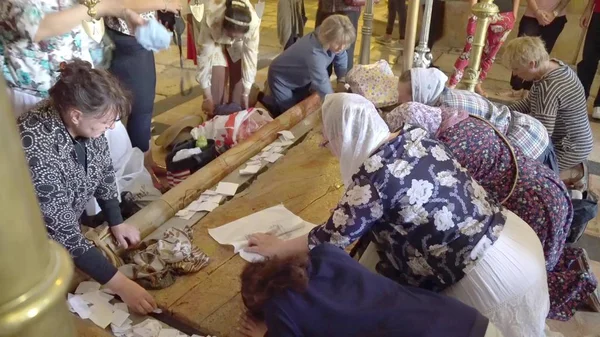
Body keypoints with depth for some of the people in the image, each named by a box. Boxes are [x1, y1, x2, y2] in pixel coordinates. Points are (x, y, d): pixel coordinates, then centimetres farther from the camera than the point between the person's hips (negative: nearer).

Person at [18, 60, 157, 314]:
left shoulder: (87, 121, -19)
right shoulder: (36, 149, -39)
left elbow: (103, 170, 0)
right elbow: (62, 231, -36)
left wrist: (117, 223, -4)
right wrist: (120, 284, -35)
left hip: (72, 215, 6)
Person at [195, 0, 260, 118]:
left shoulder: (253, 23, -39)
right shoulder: (210, 21, -42)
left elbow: (250, 56, -30)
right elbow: (204, 57, -35)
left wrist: (245, 94, -27)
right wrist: (208, 97, -31)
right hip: (213, 39, -1)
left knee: (238, 74, -8)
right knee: (217, 74, -16)